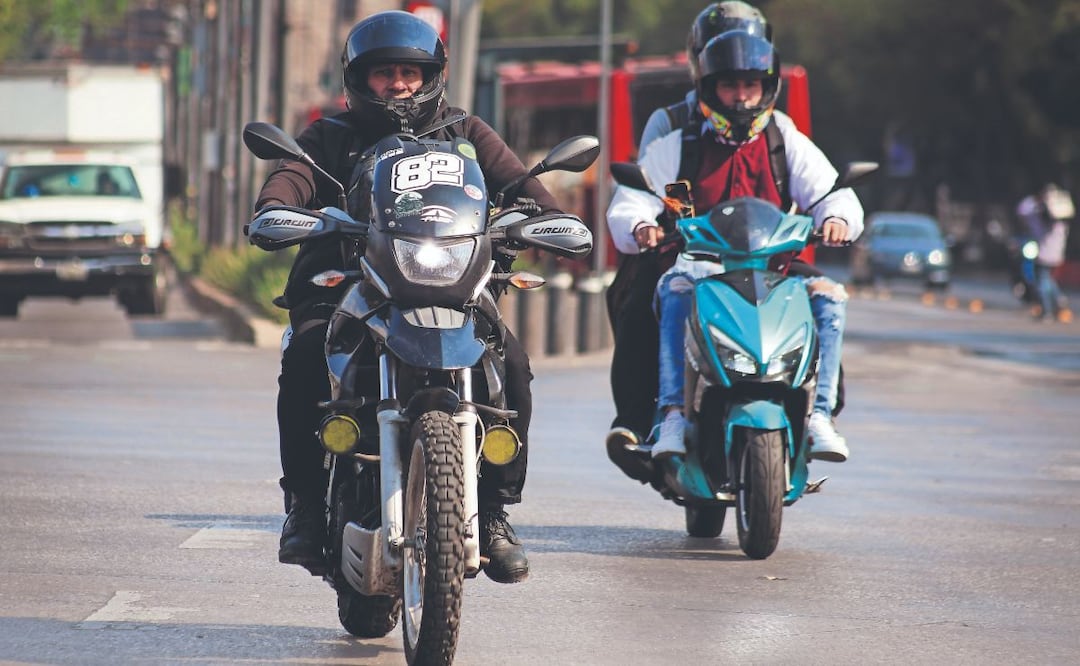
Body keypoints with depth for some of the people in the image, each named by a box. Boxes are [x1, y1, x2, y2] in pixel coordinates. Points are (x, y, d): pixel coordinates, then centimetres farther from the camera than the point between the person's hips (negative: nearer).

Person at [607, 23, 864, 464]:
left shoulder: (789, 145, 15)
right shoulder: (677, 146, 12)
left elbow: (833, 193, 4)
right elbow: (628, 204, 3)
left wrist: (837, 218, -22)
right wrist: (640, 228, -22)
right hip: (700, 266, -1)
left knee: (829, 295, -26)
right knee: (677, 290, -35)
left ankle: (819, 414, -27)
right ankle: (674, 413, -39)